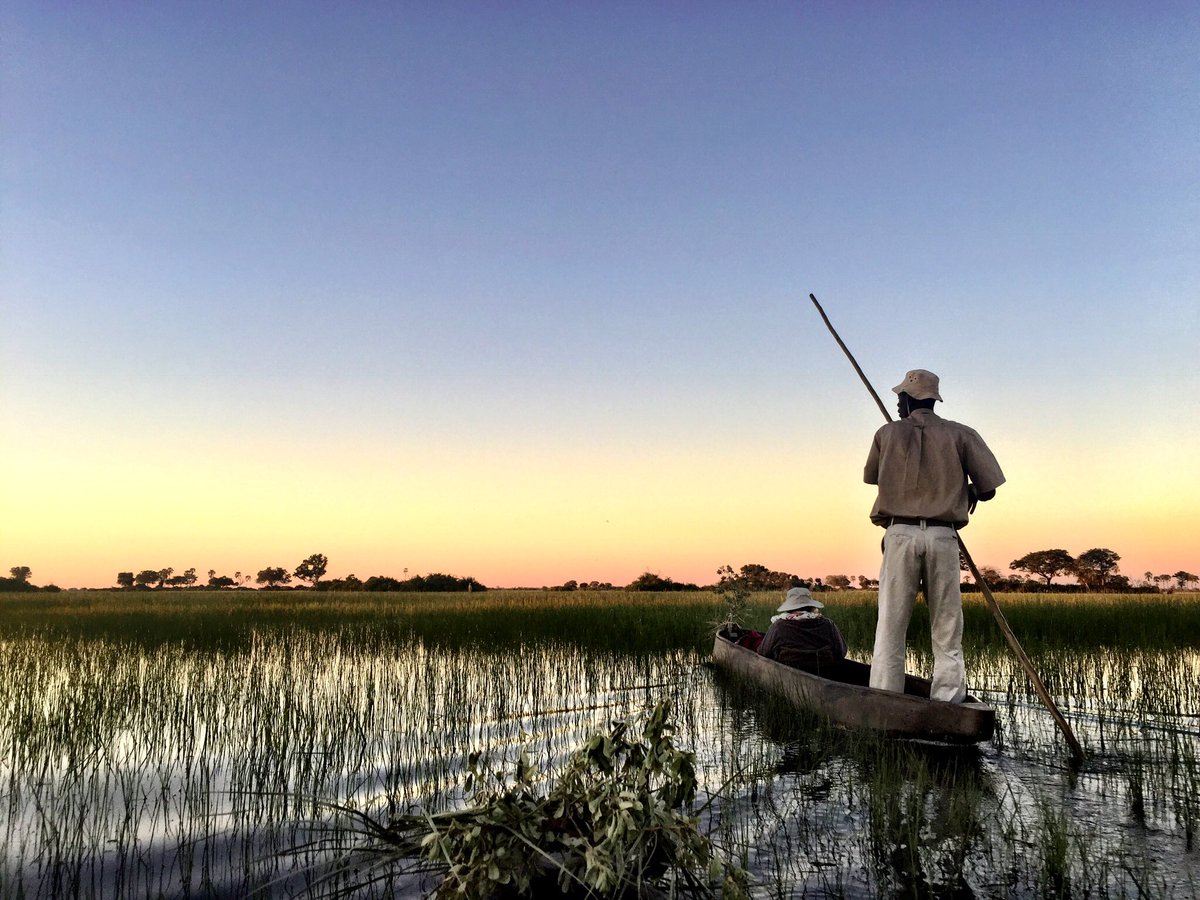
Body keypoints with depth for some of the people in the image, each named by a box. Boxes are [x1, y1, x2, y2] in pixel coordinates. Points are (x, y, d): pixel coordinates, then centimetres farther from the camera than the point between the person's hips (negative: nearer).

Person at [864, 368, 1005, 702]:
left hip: (900, 534, 0)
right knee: (946, 632, 6)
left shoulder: (888, 434, 8)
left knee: (890, 628, 1)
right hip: (943, 537, 1)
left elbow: (870, 476, 22)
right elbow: (989, 485, 1)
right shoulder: (960, 435, 7)